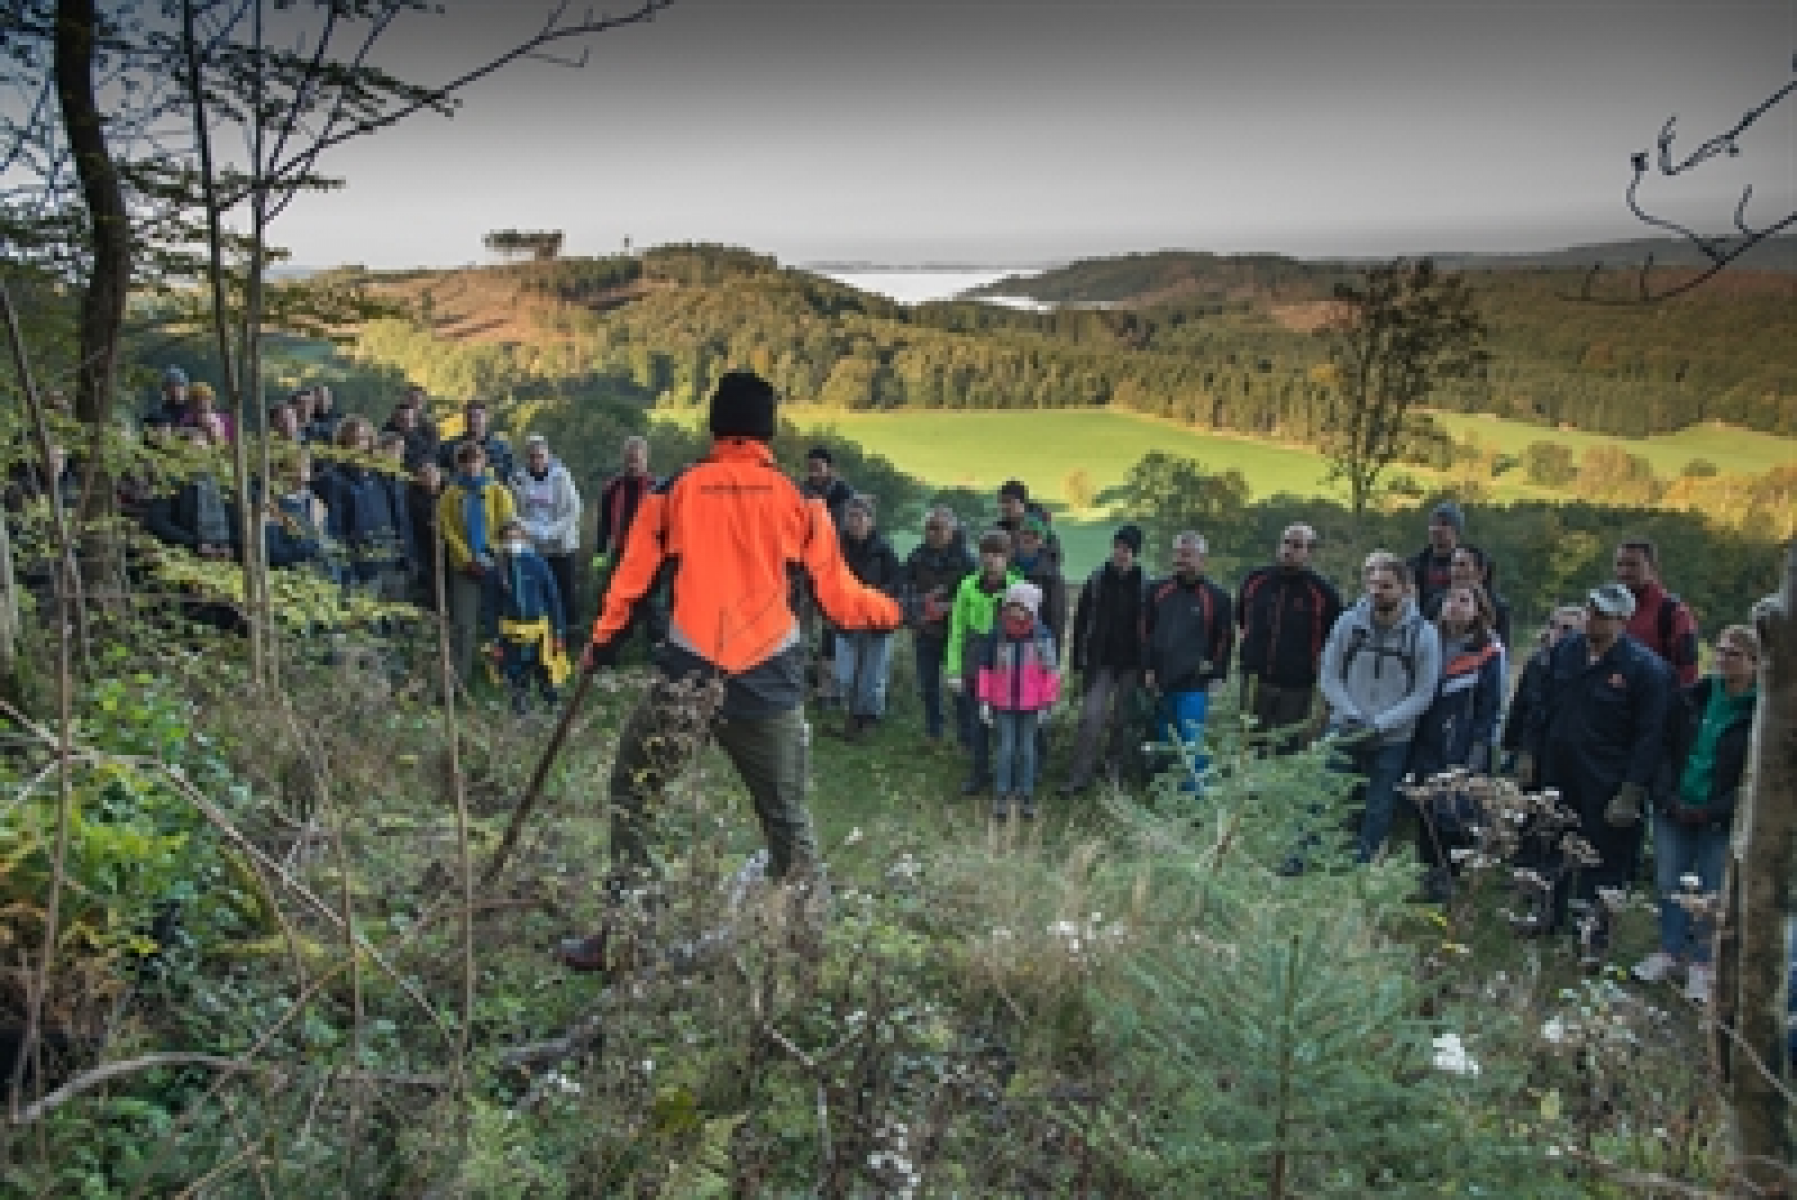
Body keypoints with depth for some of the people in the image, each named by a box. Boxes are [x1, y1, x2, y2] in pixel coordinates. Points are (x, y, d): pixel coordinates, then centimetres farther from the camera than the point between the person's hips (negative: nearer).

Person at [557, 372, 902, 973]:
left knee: (631, 796, 16)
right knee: (788, 819, 14)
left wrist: (601, 644, 25)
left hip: (686, 680, 0)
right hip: (771, 687, 1)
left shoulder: (676, 491, 3)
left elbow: (632, 578, 10)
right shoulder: (797, 499, 2)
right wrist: (895, 610, 24)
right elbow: (840, 599, 6)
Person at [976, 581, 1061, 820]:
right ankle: (1001, 797, 17)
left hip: (1030, 705, 0)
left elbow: (1051, 671, -4)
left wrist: (1046, 703, -2)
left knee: (1027, 750, 9)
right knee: (1004, 749, 5)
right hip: (1002, 704, 0)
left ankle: (1026, 797, 22)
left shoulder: (1044, 636, -10)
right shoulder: (995, 636, -7)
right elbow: (985, 669, 1)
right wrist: (984, 701, -1)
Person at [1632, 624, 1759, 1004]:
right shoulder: (1696, 696, 2)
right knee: (1668, 883, 10)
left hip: (1720, 821, -4)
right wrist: (1670, 797, -3)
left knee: (1710, 893, 5)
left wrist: (1711, 811, -14)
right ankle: (1670, 952, 26)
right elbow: (1668, 748, 8)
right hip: (1675, 810, 4)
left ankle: (1701, 964, 21)